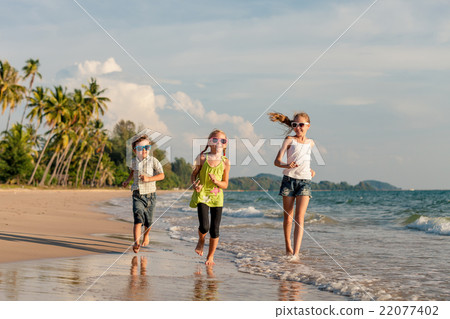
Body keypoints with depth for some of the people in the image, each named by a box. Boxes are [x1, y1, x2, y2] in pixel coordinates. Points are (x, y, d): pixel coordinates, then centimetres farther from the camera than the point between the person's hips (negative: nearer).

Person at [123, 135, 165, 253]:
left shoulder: (153, 161, -7)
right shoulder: (133, 161, 6)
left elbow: (161, 175, -10)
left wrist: (148, 179, -23)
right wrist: (127, 180, 17)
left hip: (150, 195, -1)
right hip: (137, 195, 1)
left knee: (148, 221, 10)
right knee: (138, 219, -17)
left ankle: (146, 235, 42)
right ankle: (136, 243, -26)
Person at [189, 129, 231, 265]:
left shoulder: (225, 162, -2)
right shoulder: (202, 158, -4)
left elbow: (225, 184, 2)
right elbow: (194, 174, 6)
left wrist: (216, 181, -19)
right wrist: (194, 185, -14)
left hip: (217, 196, 2)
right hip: (202, 195, -1)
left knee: (215, 229, 1)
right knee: (204, 227, -15)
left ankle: (210, 257, 19)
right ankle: (201, 240, 22)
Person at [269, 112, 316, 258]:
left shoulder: (310, 143, 13)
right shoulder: (289, 140, 2)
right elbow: (277, 161, -7)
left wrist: (310, 170, 12)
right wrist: (287, 165, -27)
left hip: (305, 180, 1)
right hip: (289, 179, -1)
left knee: (299, 218, -10)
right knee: (288, 216, 7)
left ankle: (296, 253, -18)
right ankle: (288, 247, 26)